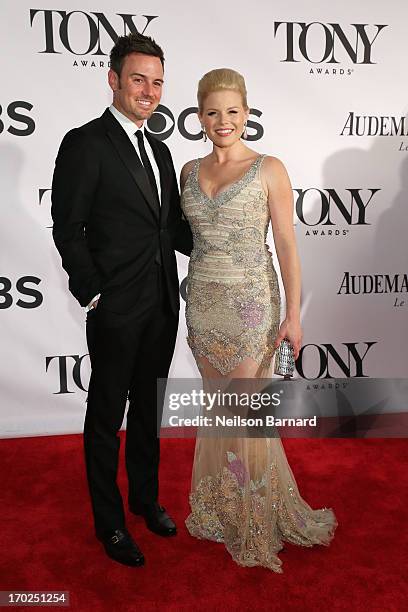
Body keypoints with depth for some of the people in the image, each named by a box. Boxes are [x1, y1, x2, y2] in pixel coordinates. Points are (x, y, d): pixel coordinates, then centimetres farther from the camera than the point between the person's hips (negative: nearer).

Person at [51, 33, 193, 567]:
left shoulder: (159, 150, 13)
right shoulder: (85, 143, -9)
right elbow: (68, 229, -11)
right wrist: (93, 295, -13)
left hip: (162, 306, 7)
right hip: (117, 309, -7)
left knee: (148, 409, 20)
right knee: (106, 416, 10)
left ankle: (145, 498, 40)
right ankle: (109, 522, 29)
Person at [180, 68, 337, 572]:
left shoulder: (269, 169, -5)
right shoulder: (189, 171, 8)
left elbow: (286, 245, -6)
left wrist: (293, 314, -10)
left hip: (251, 303, -4)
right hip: (203, 302, 5)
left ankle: (257, 516, 26)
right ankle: (223, 505, 34)